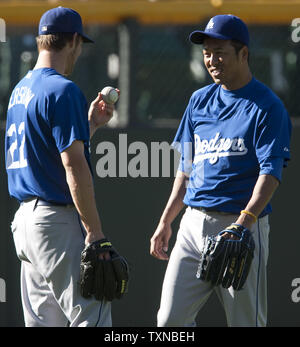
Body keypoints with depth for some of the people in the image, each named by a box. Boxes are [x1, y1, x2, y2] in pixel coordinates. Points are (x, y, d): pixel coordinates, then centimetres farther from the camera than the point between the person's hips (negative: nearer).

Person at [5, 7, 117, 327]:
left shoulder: (20, 89, 16)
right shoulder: (62, 89, -13)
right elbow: (73, 165, -20)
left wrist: (90, 123, 27)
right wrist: (95, 231, -20)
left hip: (25, 217, 10)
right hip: (58, 219, -10)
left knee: (41, 323, 11)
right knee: (92, 319, -11)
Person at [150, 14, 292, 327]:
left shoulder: (267, 107, -5)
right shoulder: (200, 101, 15)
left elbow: (271, 172, -16)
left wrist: (245, 222, -30)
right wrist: (165, 222, 18)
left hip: (243, 227, -6)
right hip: (193, 227, 6)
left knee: (246, 322, -3)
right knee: (169, 320, -2)